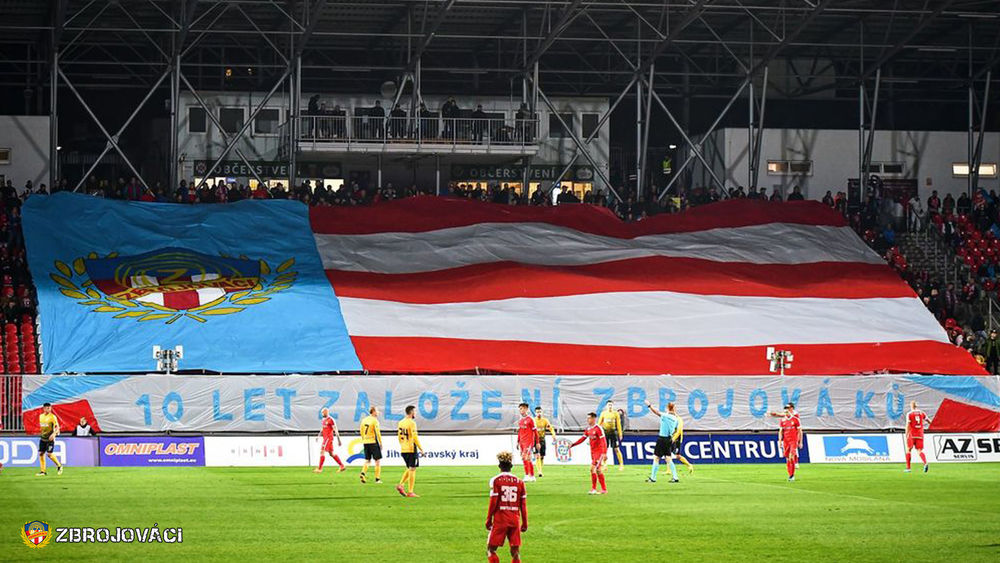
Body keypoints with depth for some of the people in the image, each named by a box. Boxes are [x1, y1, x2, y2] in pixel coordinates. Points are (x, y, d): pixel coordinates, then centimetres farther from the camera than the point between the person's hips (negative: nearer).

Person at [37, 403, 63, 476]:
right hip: (43, 438, 6)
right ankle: (42, 471, 6)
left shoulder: (52, 417, -9)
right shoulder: (41, 416, 10)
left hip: (50, 438, -6)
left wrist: (53, 434, -29)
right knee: (41, 453, 0)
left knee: (49, 454, -12)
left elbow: (57, 427, -13)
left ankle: (59, 466, 11)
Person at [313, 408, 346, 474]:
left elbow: (335, 430, -13)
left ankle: (320, 469, -10)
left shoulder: (331, 420, -12)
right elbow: (322, 430, 25)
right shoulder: (324, 420, 16)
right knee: (331, 453, 12)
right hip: (325, 438, 9)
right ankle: (342, 466, 16)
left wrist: (339, 440, -14)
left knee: (322, 452, -11)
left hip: (328, 438, -9)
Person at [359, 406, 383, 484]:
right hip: (373, 442, -6)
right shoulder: (374, 420, -11)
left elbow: (361, 432, 14)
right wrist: (380, 443, -7)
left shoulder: (364, 420, 10)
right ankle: (377, 478, 2)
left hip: (365, 442, 6)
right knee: (378, 460, 3)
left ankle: (363, 473, -10)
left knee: (367, 460, 14)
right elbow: (377, 433, -15)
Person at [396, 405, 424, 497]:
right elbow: (415, 437, -17)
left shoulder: (401, 423, 11)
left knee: (409, 469, 18)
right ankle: (410, 492, -3)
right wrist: (421, 449, -12)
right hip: (411, 450, -8)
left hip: (403, 450, 8)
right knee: (412, 470, -2)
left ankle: (400, 485, 1)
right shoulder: (412, 423, -13)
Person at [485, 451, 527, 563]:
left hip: (500, 520, -3)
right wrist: (524, 523, 14)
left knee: (491, 550, 6)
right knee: (515, 552, 8)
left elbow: (493, 503, -8)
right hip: (515, 520, 3)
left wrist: (488, 520, 1)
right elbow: (523, 505, 6)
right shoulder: (519, 482, 5)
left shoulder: (495, 480, -5)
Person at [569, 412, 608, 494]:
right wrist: (572, 445, 6)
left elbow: (603, 442, -18)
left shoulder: (598, 429, -15)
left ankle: (593, 489, -7)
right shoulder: (588, 429, 9)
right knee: (598, 470, 9)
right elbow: (583, 438, 14)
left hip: (599, 452, -8)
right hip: (593, 452, 8)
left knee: (593, 469, -13)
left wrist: (604, 453, -23)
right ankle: (604, 489, 13)